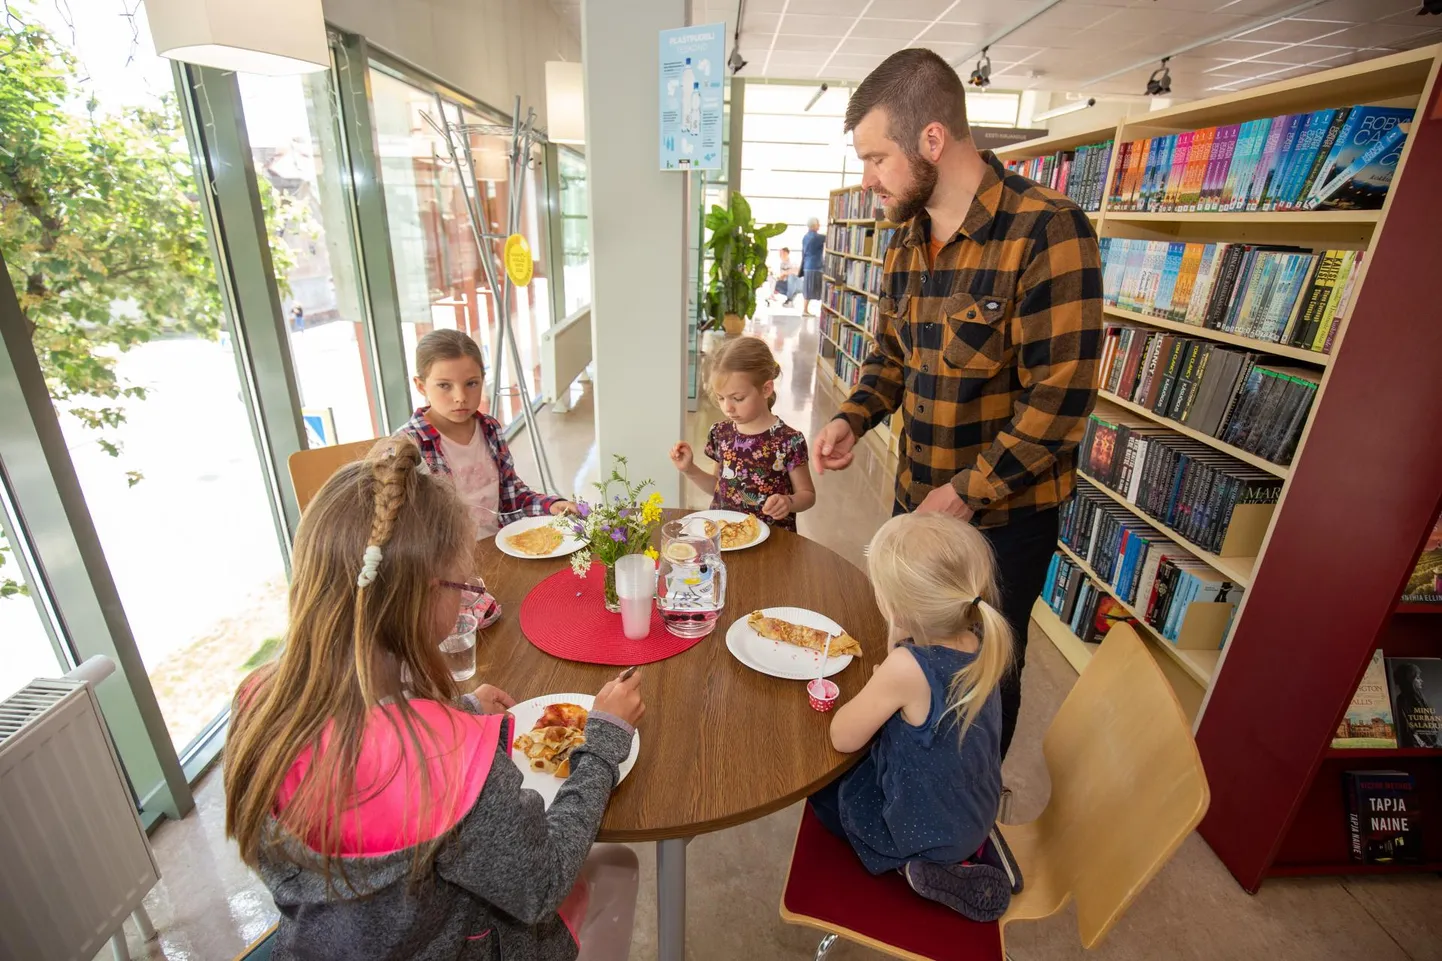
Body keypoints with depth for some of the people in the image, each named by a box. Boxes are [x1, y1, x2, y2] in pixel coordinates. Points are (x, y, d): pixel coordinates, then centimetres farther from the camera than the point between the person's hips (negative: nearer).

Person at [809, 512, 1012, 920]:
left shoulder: (907, 668, -36)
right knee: (860, 764, 27)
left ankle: (920, 869, 7)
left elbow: (842, 738, -23)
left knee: (820, 782, 16)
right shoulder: (979, 641, -16)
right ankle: (961, 854, 18)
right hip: (977, 815, 6)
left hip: (928, 830, -6)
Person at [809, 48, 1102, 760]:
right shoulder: (905, 241, 4)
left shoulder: (1046, 230, -20)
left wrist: (967, 493, -20)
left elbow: (1060, 396, -23)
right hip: (916, 495, 7)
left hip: (1005, 513, -6)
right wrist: (852, 420, -5)